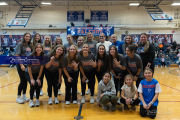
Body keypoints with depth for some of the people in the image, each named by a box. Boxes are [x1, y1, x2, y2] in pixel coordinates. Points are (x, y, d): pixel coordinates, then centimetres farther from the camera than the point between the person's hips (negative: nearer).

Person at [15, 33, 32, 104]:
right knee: (23, 80, -4)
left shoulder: (30, 45, 9)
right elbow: (17, 56, -13)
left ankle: (24, 96, 23)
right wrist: (21, 65, -19)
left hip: (28, 65, 5)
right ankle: (18, 97, 11)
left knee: (26, 80, 10)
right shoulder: (20, 44, -8)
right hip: (21, 65, -5)